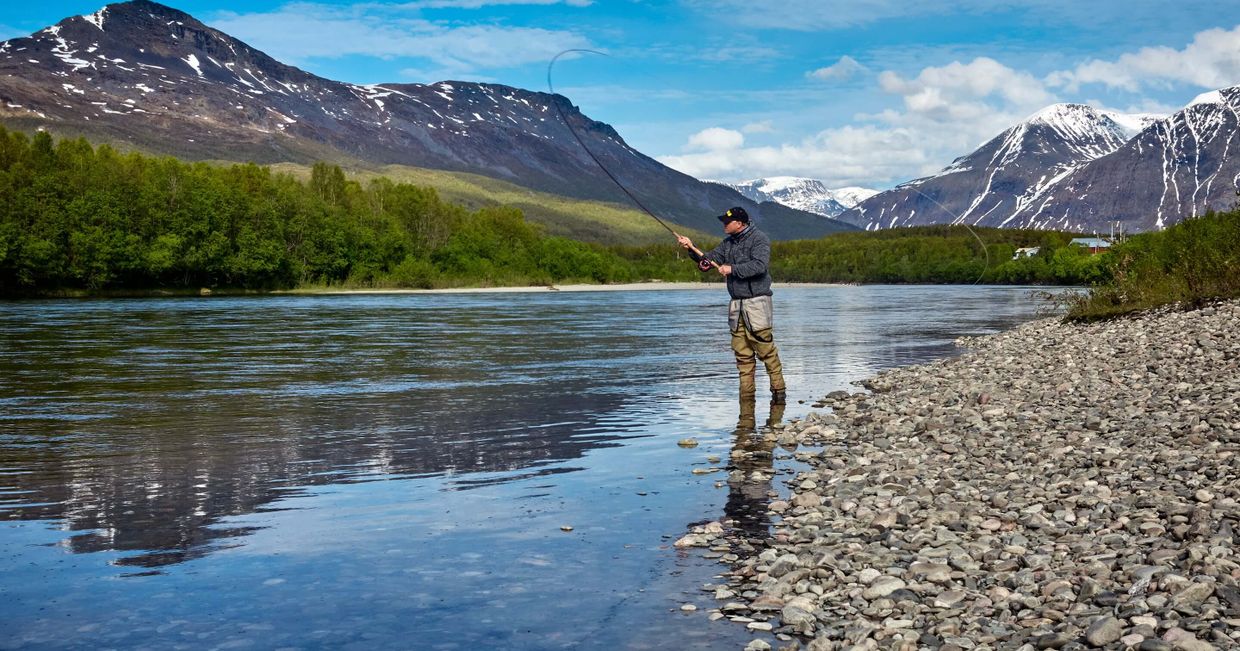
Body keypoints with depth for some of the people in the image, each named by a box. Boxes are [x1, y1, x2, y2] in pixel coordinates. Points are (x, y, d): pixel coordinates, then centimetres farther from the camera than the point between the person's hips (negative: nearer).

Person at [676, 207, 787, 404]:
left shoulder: (759, 239, -6)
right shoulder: (727, 243, 16)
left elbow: (759, 265, -20)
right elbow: (708, 261, 13)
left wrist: (732, 269, -17)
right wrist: (692, 248, -3)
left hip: (756, 302, -7)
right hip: (736, 305, 7)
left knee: (766, 350, -9)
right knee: (742, 353, 6)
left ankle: (779, 390, -2)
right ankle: (746, 393, 10)